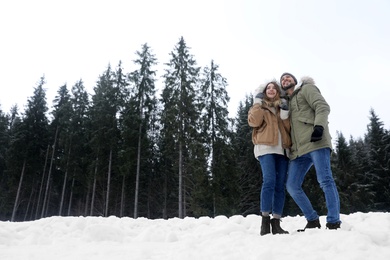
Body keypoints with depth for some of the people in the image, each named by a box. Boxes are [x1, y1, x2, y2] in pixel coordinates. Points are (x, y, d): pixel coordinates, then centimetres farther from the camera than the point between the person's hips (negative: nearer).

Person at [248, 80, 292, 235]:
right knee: (269, 181, -19)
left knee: (280, 186, -2)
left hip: (282, 150, 4)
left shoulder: (282, 107, 24)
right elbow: (254, 122, -6)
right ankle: (265, 220, -13)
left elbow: (288, 129, 11)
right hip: (266, 148, -4)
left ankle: (276, 222, 2)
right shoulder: (259, 106, 16)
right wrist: (258, 102, -3)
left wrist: (285, 113, -1)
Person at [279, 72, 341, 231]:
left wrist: (319, 126, -23)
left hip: (315, 142, -7)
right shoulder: (287, 102, 30)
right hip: (299, 149, 8)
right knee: (292, 186, 2)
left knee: (325, 181, -12)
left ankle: (333, 223, -7)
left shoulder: (306, 88, 11)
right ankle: (312, 220, 12)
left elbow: (322, 106, -5)